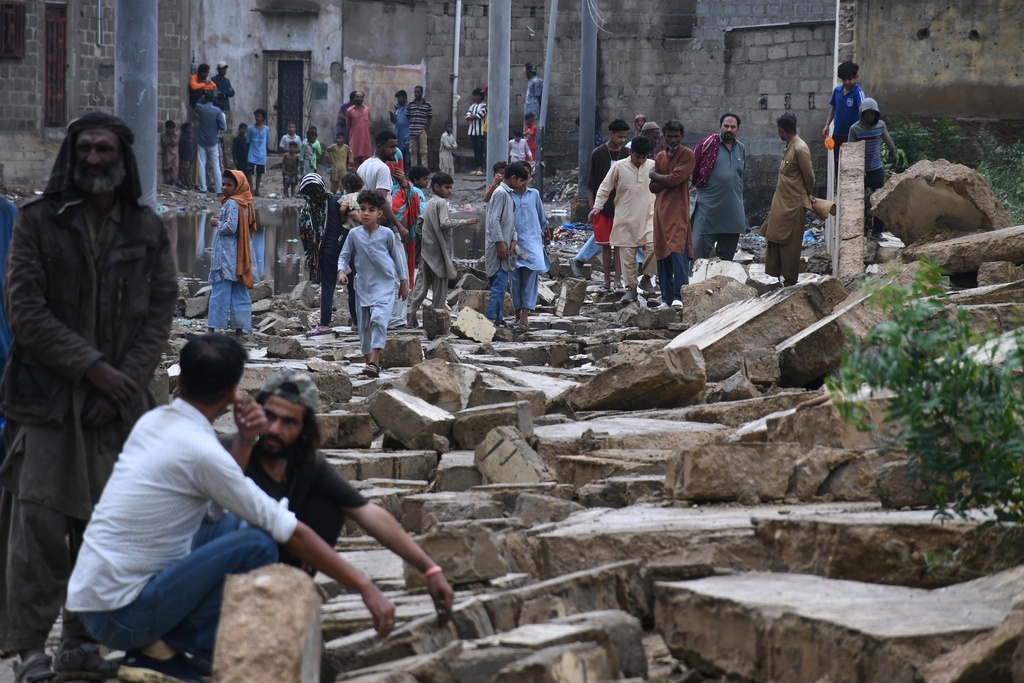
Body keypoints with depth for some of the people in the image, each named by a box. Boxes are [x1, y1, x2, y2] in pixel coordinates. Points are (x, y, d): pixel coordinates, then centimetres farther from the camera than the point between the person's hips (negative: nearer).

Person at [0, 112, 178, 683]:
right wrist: (93, 366, -14)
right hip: (47, 395, -3)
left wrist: (123, 384, -7)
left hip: (118, 400, 3)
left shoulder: (148, 231, 9)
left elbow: (160, 316, 6)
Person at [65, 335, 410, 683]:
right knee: (259, 544, -16)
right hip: (123, 615, -9)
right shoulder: (200, 451, -18)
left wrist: (246, 439, 3)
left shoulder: (152, 421, 8)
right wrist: (365, 588, -9)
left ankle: (158, 647, 9)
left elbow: (217, 506, 18)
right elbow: (292, 533, -14)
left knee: (231, 524, 20)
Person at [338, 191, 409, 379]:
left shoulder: (387, 234, -2)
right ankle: (368, 361, 21)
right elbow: (344, 256, 10)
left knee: (378, 319, -20)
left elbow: (397, 257, 8)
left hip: (385, 285, -3)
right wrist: (342, 271, -10)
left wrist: (403, 283, 13)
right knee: (364, 326, 8)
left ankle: (375, 363, -25)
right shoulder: (354, 234, 2)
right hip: (363, 286, 4)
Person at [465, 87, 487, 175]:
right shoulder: (472, 106, 18)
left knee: (480, 149, -12)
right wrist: (474, 117, -9)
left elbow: (479, 115, -14)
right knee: (475, 150, 6)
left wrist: (472, 116, 2)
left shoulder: (484, 106, -4)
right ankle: (477, 168, 9)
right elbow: (467, 117, 10)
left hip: (480, 132, -7)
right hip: (473, 131, 7)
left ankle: (480, 168, -15)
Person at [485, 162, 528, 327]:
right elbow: (494, 220, -18)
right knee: (500, 283, -13)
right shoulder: (501, 193, -12)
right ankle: (491, 318, -14)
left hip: (505, 246, 10)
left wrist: (513, 240, 7)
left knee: (501, 284, 9)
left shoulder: (510, 194, 19)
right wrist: (500, 243, -20)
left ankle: (496, 318, 11)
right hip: (498, 246, -10)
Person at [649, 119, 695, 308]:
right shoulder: (660, 156, 19)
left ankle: (679, 296, -21)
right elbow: (653, 187, 13)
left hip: (678, 210, -6)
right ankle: (666, 297, 9)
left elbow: (674, 178, -12)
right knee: (662, 255, 4)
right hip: (661, 210, 6)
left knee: (678, 251, -16)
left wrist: (654, 174, 5)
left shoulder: (687, 155, -1)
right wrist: (669, 182, -5)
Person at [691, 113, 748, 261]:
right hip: (708, 208, -5)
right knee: (700, 251, -7)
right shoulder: (708, 144, -3)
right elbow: (692, 168, 4)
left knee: (726, 255, 10)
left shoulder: (741, 149, 13)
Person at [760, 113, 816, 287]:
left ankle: (790, 281, 4)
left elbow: (809, 176, -15)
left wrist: (807, 195, 1)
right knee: (774, 239, 12)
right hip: (781, 202, 10)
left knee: (789, 244, -3)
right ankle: (774, 276, 20)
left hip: (793, 205, -10)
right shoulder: (789, 147, 12)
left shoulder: (800, 149, -18)